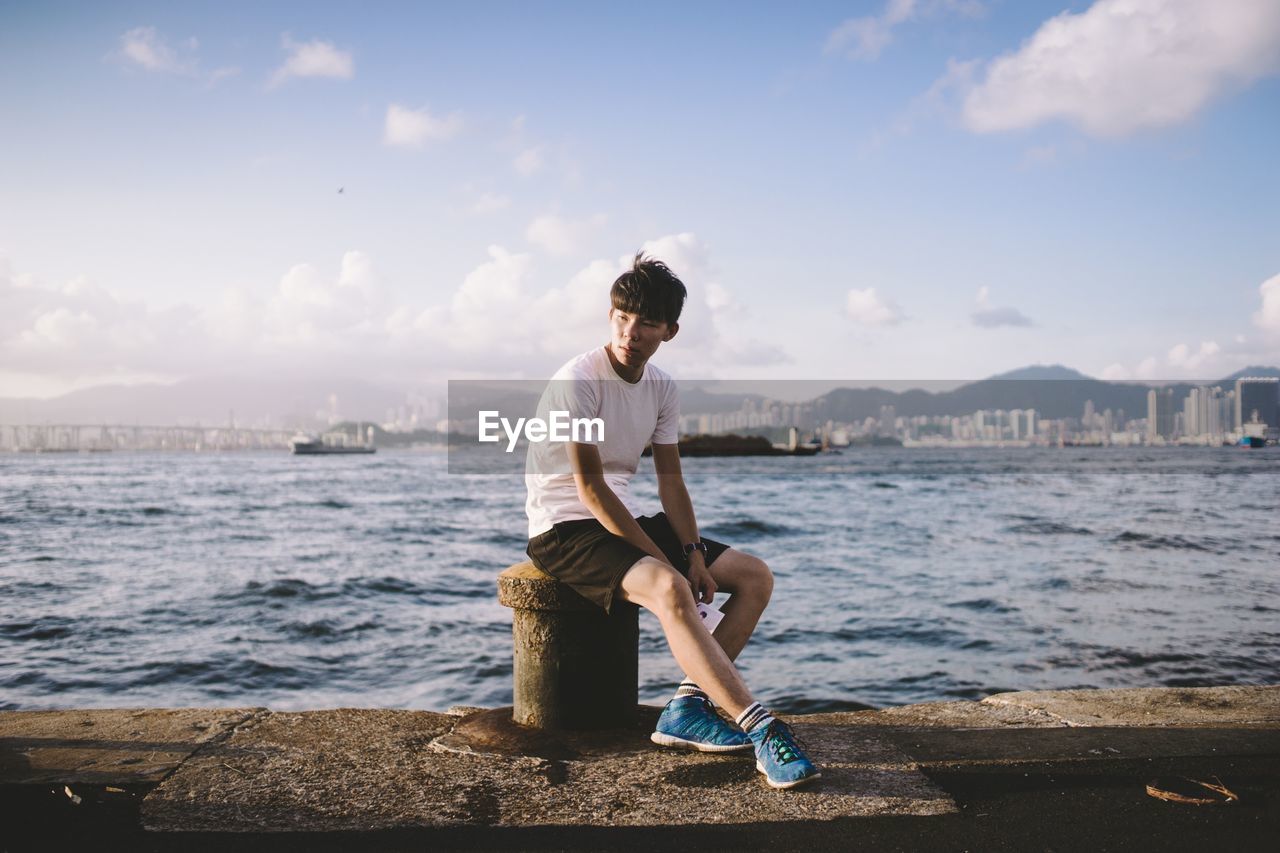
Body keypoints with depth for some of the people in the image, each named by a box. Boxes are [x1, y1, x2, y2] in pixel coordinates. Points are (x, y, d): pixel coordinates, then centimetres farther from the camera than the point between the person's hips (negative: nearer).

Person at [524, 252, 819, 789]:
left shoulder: (662, 388, 6)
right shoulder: (577, 381, -16)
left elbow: (670, 479, 7)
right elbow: (590, 488, -20)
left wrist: (692, 553, -8)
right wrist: (659, 558, -21)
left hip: (624, 522, 8)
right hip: (564, 531, -8)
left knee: (755, 576, -1)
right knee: (669, 589, -35)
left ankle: (688, 706, -12)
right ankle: (761, 730, -32)